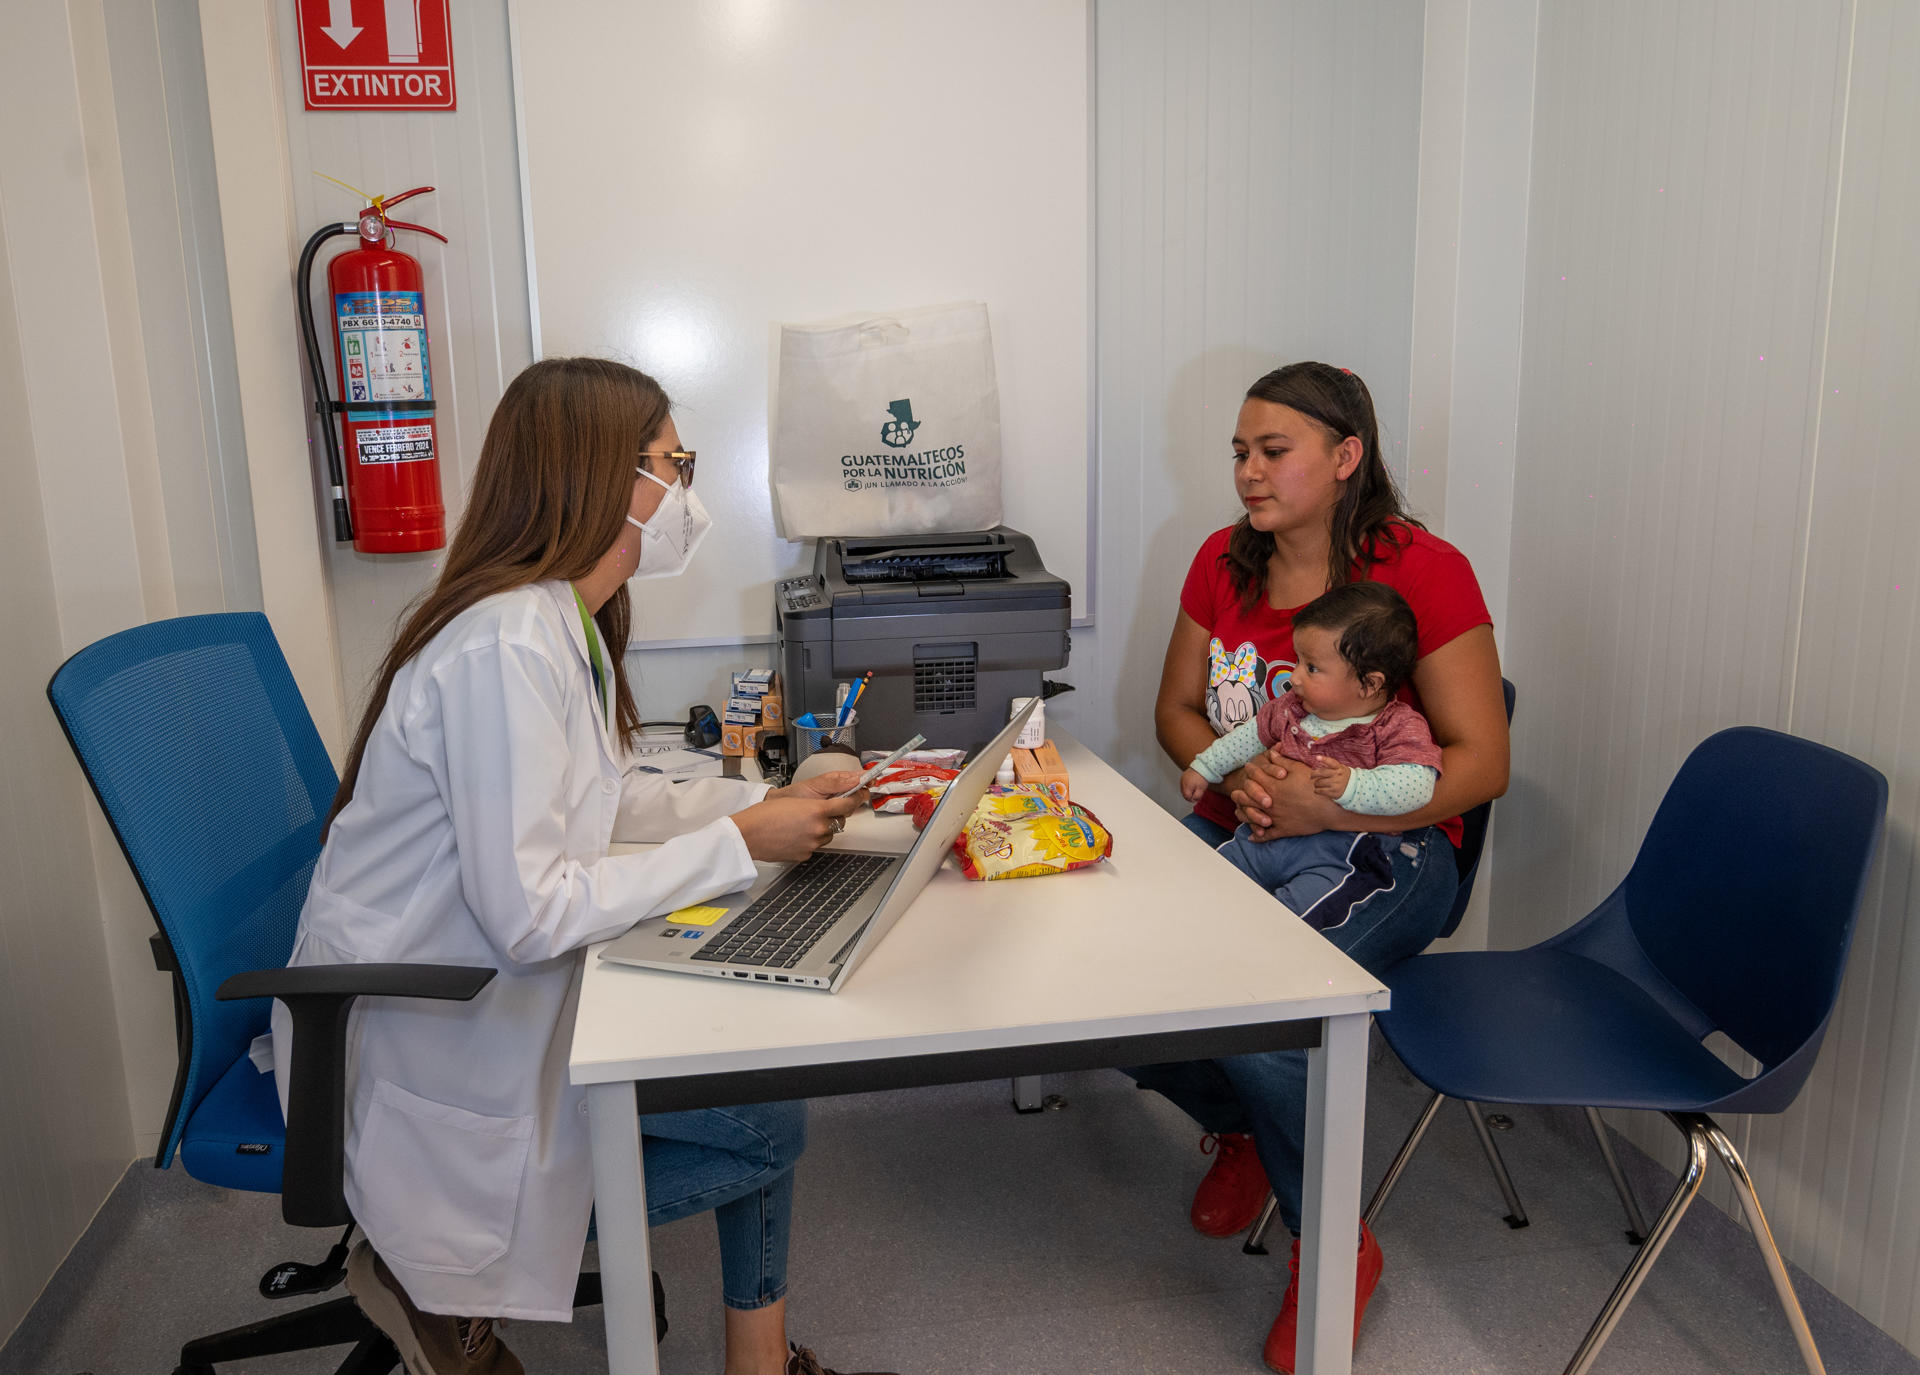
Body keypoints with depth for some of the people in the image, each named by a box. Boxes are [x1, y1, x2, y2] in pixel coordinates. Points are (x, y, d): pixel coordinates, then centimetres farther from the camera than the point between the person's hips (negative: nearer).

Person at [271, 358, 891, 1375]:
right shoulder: (508, 646, -28)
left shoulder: (565, 620, 4)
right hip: (422, 1034, -9)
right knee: (765, 1127, -10)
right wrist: (737, 843, -21)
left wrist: (768, 800, 3)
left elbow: (603, 800, 14)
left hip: (488, 981, 9)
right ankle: (439, 1267, 4)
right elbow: (529, 913, -30)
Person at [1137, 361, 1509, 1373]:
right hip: (1236, 832, 6)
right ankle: (1240, 1130, 16)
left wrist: (1329, 806, -24)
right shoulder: (1224, 561, 7)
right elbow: (1177, 710, 14)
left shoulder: (1423, 571, -11)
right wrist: (1236, 775, -9)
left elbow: (1480, 763, -12)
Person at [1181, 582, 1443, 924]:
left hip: (1340, 857, -7)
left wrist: (1352, 785, -32)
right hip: (1269, 836, 7)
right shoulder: (1292, 708, 12)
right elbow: (1252, 736, 29)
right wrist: (1205, 768, 31)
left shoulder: (1400, 728, -10)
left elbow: (1414, 786, -23)